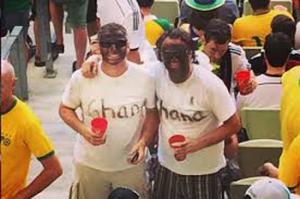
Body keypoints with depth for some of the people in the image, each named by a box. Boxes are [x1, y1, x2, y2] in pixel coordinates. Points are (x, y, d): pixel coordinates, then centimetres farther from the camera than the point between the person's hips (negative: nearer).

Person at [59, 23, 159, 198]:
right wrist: (83, 130, -18)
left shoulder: (144, 78, -11)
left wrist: (143, 141, -14)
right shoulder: (81, 78, -13)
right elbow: (65, 109, -1)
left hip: (130, 164, 0)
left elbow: (152, 113, 1)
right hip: (90, 164, 0)